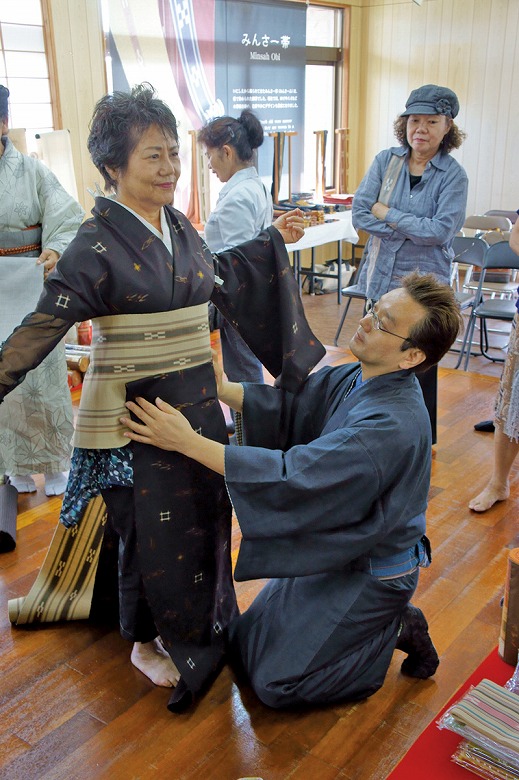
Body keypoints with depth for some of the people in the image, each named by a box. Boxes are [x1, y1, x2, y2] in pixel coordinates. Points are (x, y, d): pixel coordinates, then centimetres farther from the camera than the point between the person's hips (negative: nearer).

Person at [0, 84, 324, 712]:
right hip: (135, 411, -6)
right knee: (155, 530, 8)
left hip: (197, 402, 7)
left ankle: (202, 623, 44)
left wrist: (273, 241, 28)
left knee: (204, 515, 18)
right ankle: (148, 642, 35)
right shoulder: (97, 245, -17)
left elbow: (213, 273, 23)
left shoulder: (178, 226, 4)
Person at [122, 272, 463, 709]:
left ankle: (399, 631, 11)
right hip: (328, 550, 8)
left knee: (276, 683, 1)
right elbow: (288, 405, -5)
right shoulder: (356, 378, -8)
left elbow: (292, 477, -36)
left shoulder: (392, 425, -35)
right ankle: (384, 621, 23)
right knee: (246, 644, 19)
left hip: (367, 572, -8)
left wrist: (188, 441, -35)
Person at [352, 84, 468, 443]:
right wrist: (409, 228, -15)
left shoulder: (453, 175, -8)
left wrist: (385, 213, -14)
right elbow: (360, 214, -6)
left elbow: (440, 230, -19)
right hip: (382, 279, 3)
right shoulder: (387, 160, 1)